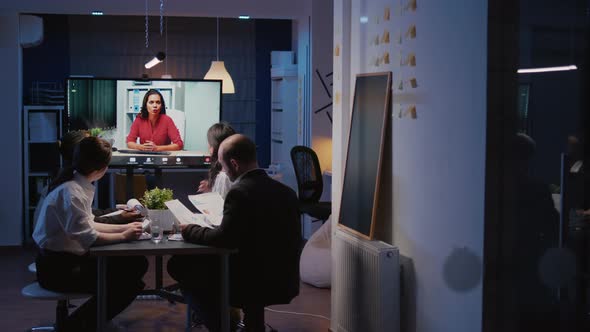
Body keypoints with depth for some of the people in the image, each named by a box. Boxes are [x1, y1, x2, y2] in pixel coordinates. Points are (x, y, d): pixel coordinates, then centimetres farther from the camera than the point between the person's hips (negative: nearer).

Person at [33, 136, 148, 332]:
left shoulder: (80, 185, 6)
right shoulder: (71, 192, -24)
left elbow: (87, 225, 13)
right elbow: (88, 237, -25)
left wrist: (124, 227, 8)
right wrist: (124, 236, -13)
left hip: (72, 257, 10)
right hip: (58, 268, -10)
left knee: (136, 264, 7)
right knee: (129, 284, -14)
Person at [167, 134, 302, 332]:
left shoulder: (240, 192, -19)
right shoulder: (286, 191, 2)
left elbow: (222, 240, -20)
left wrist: (189, 231, -4)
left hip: (252, 284, -8)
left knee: (178, 264, 6)